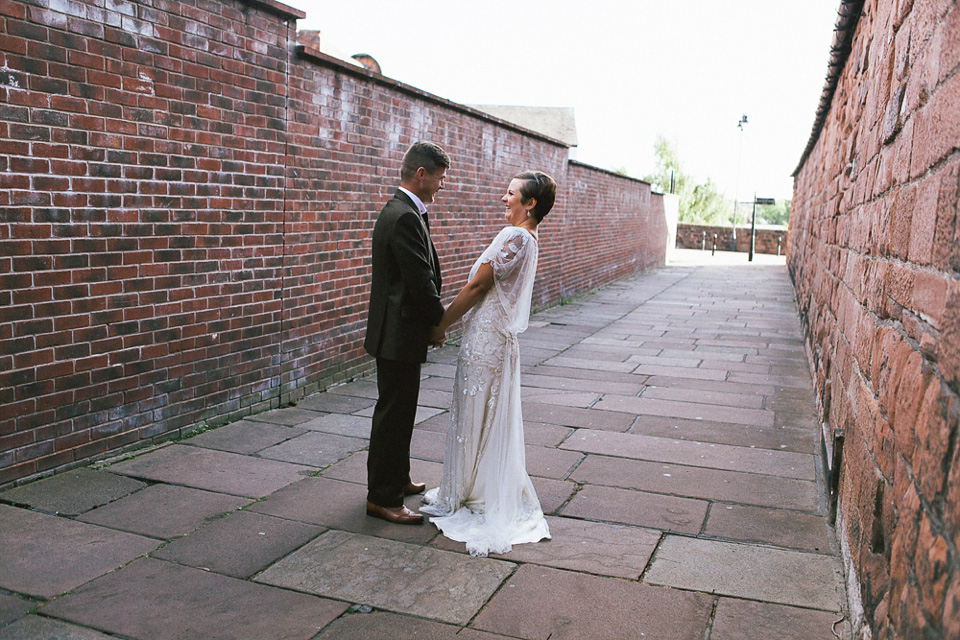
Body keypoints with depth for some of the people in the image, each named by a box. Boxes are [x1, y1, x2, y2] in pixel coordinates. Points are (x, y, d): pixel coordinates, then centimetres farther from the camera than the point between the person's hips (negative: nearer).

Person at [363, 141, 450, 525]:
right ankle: (382, 498, 10)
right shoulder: (405, 217, -21)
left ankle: (397, 478, 36)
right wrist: (440, 321, -6)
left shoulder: (398, 211, 13)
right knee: (393, 414, -1)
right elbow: (421, 282, -22)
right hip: (400, 334, -11)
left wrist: (434, 320, 9)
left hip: (398, 331, 11)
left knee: (399, 411, 21)